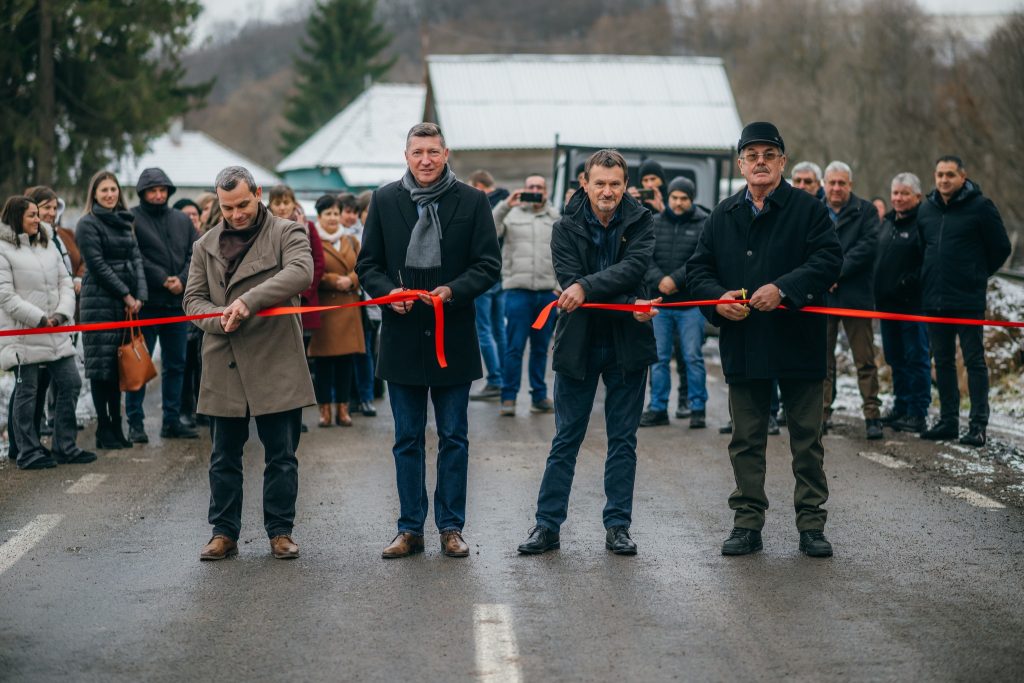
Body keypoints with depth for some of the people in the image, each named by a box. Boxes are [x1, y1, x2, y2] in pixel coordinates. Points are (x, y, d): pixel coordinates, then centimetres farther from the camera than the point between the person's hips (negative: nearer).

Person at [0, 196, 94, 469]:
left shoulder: (48, 245, 13)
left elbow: (65, 282, 12)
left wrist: (62, 313, -5)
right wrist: (40, 319, -16)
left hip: (56, 333, 7)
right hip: (23, 333, -6)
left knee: (70, 384, 6)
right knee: (27, 392, 1)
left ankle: (65, 447, 17)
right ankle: (28, 452, 10)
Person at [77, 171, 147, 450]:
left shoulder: (125, 222, 17)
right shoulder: (88, 224, -3)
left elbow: (136, 259, 11)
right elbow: (97, 264, -10)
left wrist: (140, 295, -3)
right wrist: (126, 294, -11)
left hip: (126, 302, 6)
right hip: (99, 302, -6)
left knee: (119, 366, 7)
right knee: (102, 367, -4)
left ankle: (116, 428, 12)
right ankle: (104, 431, 0)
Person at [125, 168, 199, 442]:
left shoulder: (182, 220, 13)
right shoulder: (132, 220, -4)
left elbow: (195, 254, 7)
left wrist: (182, 279, -9)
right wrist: (162, 279, -17)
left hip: (177, 303, 6)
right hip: (146, 305, -6)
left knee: (176, 365, 10)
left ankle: (172, 420, 18)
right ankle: (135, 422, 3)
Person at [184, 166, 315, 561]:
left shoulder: (287, 233, 0)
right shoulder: (206, 246, 13)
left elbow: (300, 272, -19)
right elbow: (193, 298, 11)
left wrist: (249, 300, -29)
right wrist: (218, 318, -12)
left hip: (276, 364, -3)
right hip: (224, 366, 3)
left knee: (281, 455, 4)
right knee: (224, 457, 9)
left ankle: (280, 532, 14)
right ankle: (224, 533, 17)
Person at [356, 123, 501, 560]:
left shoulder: (471, 201, -1)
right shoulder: (385, 200, 4)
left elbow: (488, 265, -2)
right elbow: (367, 264, 7)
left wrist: (453, 290, -18)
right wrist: (389, 291, -13)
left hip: (453, 338, -1)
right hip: (402, 339, 1)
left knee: (454, 438, 6)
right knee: (407, 440, 8)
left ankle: (451, 527, 14)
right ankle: (410, 529, 14)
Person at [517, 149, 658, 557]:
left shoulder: (640, 222, -2)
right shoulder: (567, 227, -3)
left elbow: (633, 268, -19)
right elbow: (570, 282, -15)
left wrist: (587, 287, -32)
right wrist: (628, 305, -24)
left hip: (627, 345, 1)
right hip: (578, 344, 0)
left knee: (623, 439, 7)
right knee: (566, 439, 4)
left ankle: (617, 526, 14)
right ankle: (547, 525, 9)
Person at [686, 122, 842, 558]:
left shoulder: (808, 210, -1)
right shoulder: (723, 217, 11)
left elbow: (827, 261, -13)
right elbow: (697, 269, 11)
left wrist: (783, 288, -26)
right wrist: (718, 298, -9)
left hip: (798, 341, -3)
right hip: (742, 344, 3)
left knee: (806, 440, 4)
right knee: (746, 440, 8)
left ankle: (811, 524, 12)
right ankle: (747, 523, 16)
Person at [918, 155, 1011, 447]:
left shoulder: (980, 207, -6)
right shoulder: (926, 209, 10)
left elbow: (1001, 248, 0)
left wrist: (978, 274, 7)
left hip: (968, 300, -6)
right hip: (934, 300, 6)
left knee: (974, 360, -3)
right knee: (943, 362, 11)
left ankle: (978, 424, -1)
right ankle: (948, 420, 19)